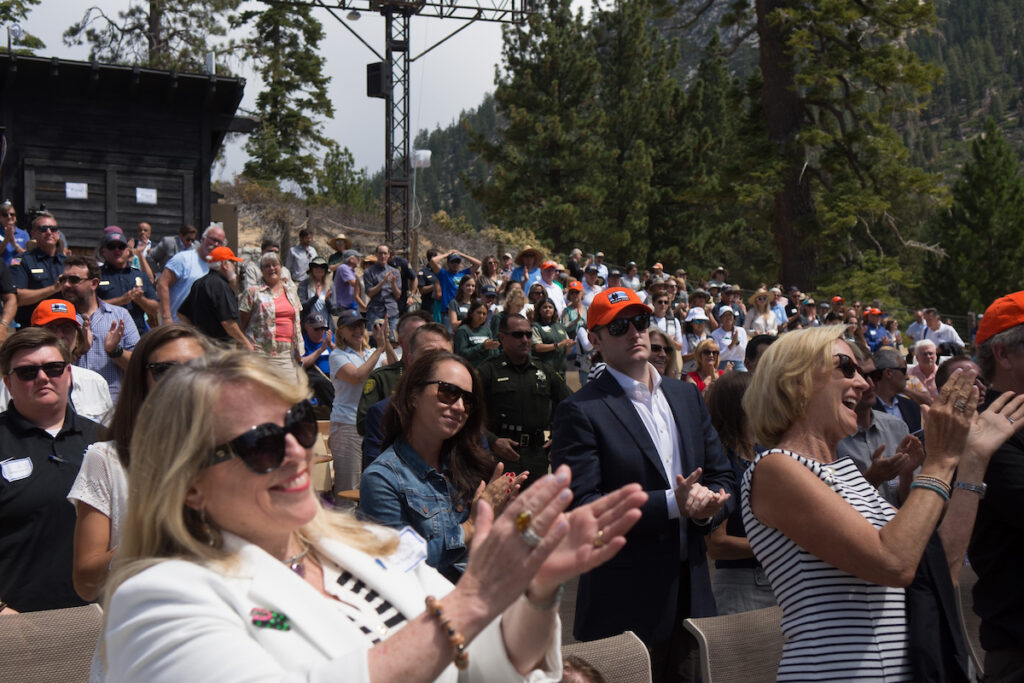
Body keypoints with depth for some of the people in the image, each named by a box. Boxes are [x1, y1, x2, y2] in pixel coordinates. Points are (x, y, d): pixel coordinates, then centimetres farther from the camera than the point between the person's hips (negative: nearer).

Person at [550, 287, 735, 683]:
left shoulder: (687, 396, 12)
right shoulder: (579, 412, -9)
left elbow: (722, 478, 12)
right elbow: (581, 507, -18)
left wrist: (705, 507, -11)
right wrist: (671, 503, -21)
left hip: (692, 594, 6)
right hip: (624, 602, -6)